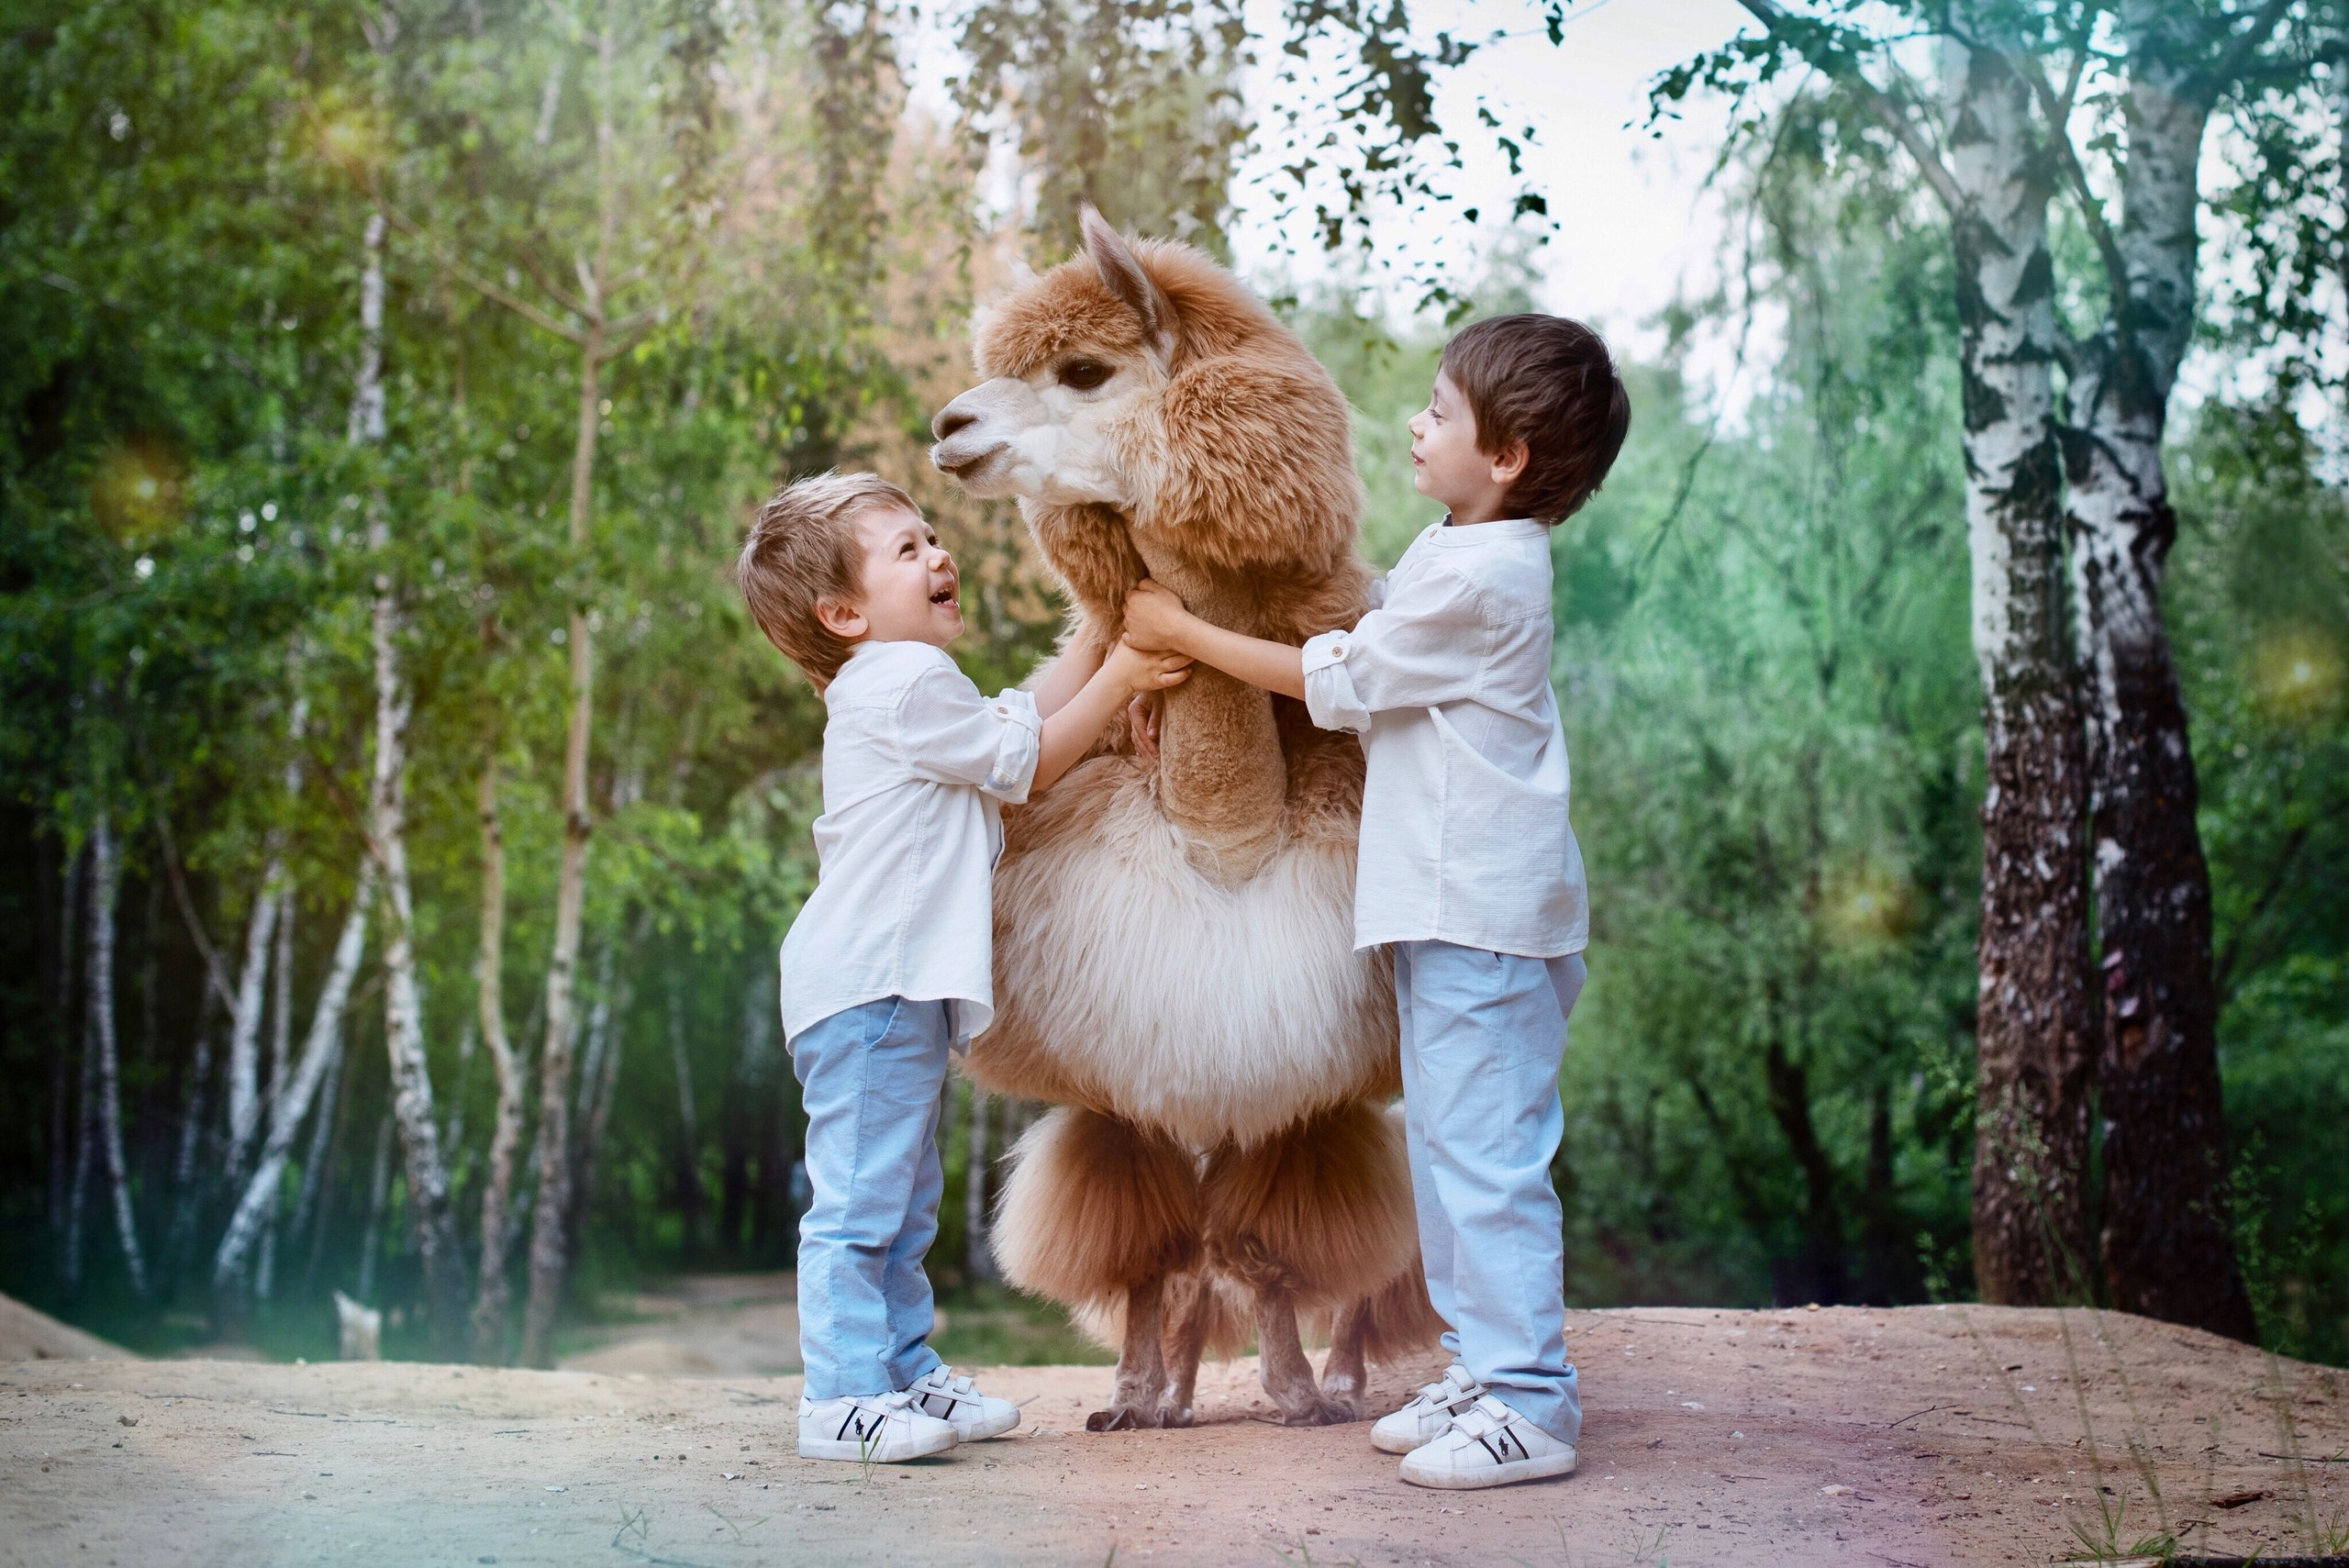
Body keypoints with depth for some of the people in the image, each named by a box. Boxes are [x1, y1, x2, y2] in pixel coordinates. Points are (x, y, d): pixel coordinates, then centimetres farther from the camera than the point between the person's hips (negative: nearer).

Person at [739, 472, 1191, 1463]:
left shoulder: (897, 686, 19)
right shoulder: (906, 684, -14)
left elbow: (1022, 720, 27)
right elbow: (1025, 761, -5)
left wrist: (1100, 643, 24)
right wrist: (1119, 678, 3)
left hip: (902, 986, 11)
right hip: (866, 983, -11)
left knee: (903, 1199, 16)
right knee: (859, 1195, -8)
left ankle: (907, 1372, 24)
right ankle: (843, 1397, -5)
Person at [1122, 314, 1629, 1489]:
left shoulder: (1481, 573, -17)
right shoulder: (1458, 554, 15)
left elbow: (1335, 682, -9)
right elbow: (1361, 665, 19)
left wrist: (1184, 632, 1)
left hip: (1482, 910, -11)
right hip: (1447, 903, 11)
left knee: (1485, 1152, -8)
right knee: (1448, 1144, 15)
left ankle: (1526, 1405, -4)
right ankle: (1484, 1373, 23)